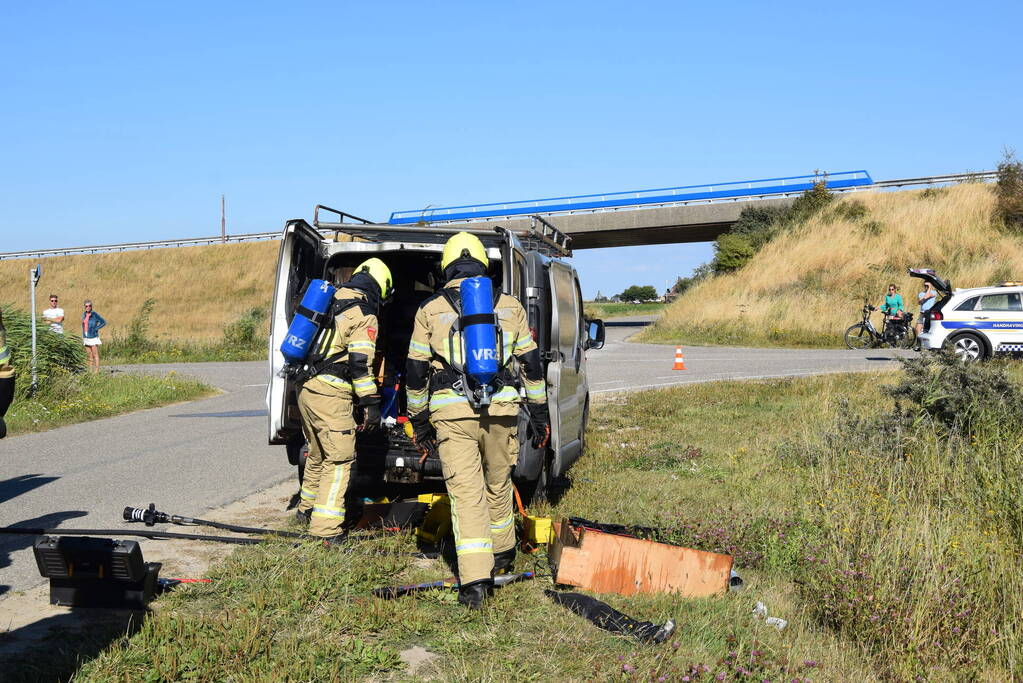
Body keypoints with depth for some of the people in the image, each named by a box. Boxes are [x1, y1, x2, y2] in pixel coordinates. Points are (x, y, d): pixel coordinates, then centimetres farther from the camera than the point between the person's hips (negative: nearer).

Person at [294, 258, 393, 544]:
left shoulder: (332, 302, 16)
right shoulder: (364, 316, -10)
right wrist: (371, 403, -14)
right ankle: (326, 528, -4)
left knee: (318, 453, 24)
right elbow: (361, 363, -17)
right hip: (330, 395, -9)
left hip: (305, 389, 9)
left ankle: (307, 508, 40)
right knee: (339, 459, -2)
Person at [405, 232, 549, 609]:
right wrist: (539, 414, 18)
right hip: (501, 409, 2)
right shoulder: (509, 306, 11)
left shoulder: (430, 311, 7)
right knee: (498, 485, 20)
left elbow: (416, 372, 8)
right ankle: (502, 555, 38)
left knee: (466, 493, -1)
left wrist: (419, 422, 15)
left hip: (452, 413, -2)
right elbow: (531, 364, 12)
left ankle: (475, 579, -8)